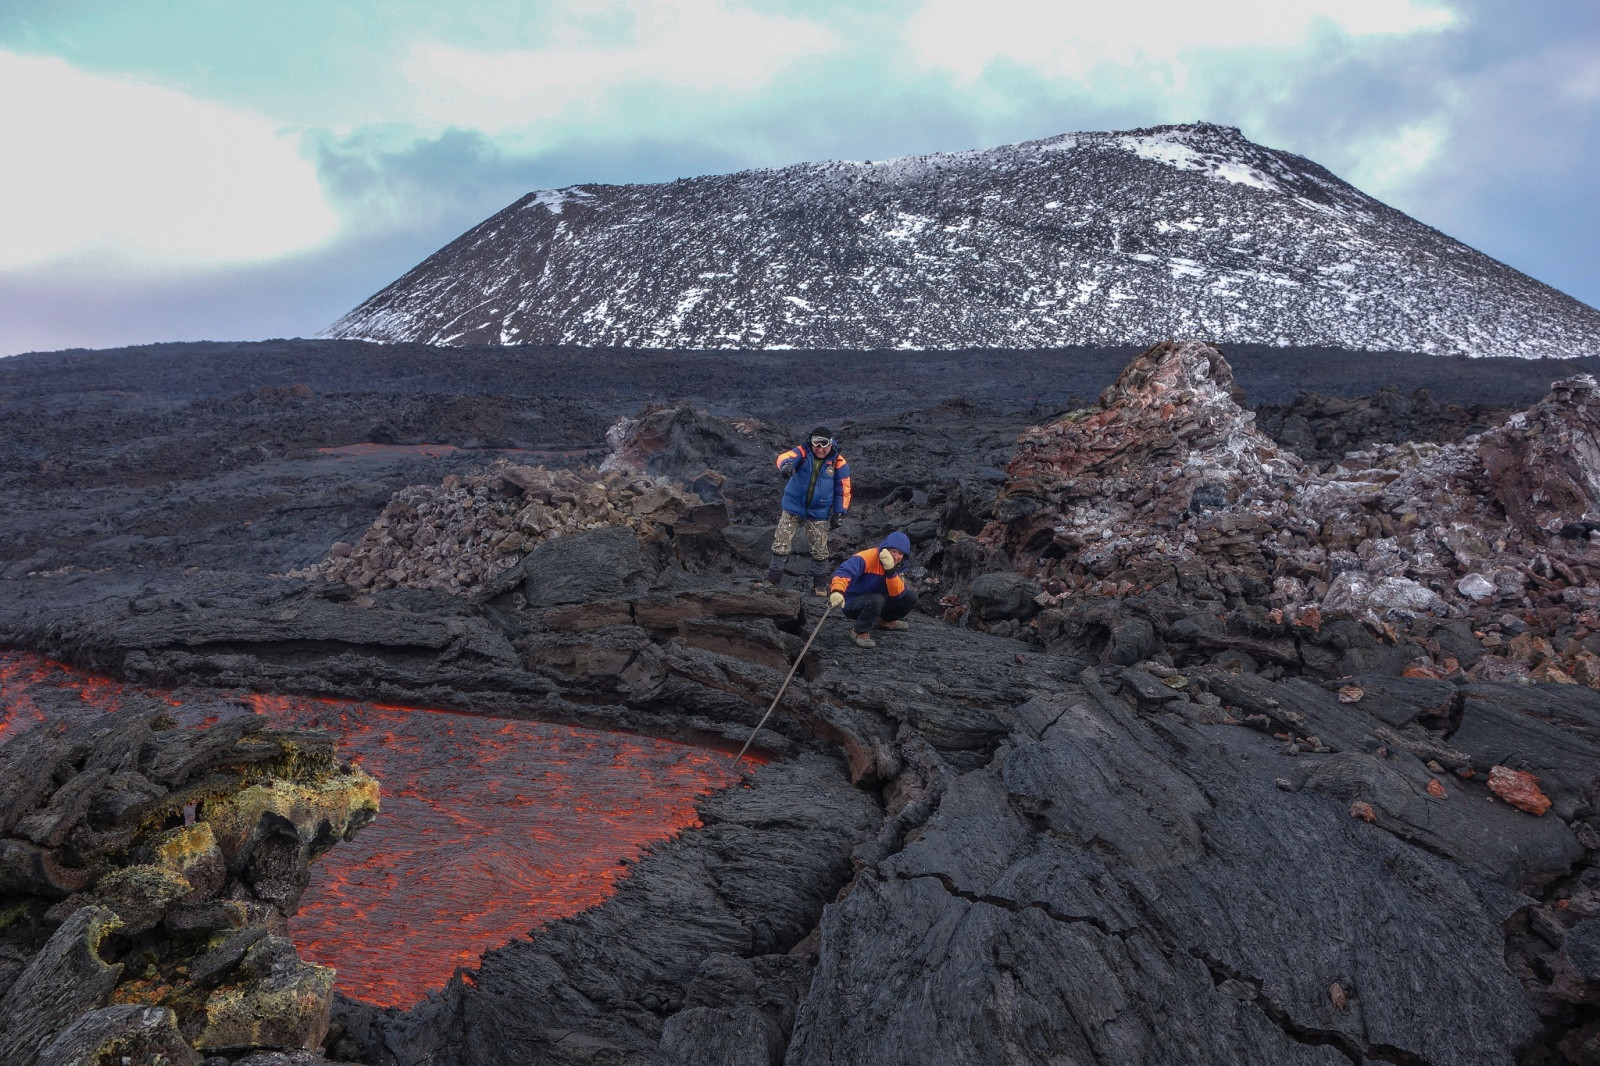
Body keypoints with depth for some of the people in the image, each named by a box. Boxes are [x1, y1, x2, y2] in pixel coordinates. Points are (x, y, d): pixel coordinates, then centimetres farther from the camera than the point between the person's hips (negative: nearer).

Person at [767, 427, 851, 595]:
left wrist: (838, 513, -2)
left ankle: (818, 582, 23)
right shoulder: (803, 452, -9)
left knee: (820, 550, 6)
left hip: (819, 514, 0)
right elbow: (786, 456, -31)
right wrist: (786, 464, -55)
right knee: (781, 544, -2)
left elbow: (843, 489, 2)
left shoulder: (838, 463, -6)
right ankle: (773, 579, 9)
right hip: (793, 508, 0)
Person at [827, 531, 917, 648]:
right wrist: (837, 591, -61)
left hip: (875, 603, 7)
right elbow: (844, 571, -42)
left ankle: (886, 621, 18)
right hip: (850, 603, -7)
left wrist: (891, 571, -34)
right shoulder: (868, 558, -25)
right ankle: (860, 632, -14)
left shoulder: (898, 566, -4)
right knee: (876, 600, -37)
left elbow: (897, 594, -18)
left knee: (911, 596, -4)